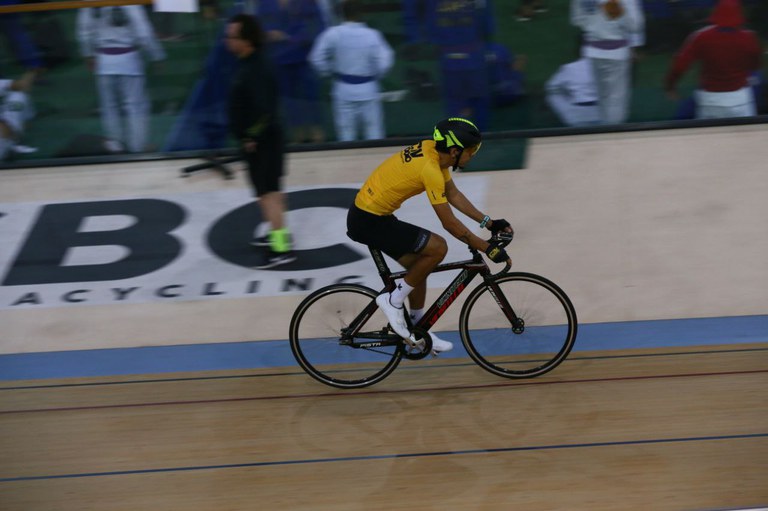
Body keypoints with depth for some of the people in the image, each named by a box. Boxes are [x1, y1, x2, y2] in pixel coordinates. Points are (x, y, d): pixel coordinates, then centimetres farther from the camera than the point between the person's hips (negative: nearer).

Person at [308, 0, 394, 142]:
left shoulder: (333, 33, -9)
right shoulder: (372, 35, -11)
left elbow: (317, 58, -6)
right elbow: (384, 62, -12)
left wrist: (329, 72, 11)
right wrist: (375, 75, 8)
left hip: (344, 90, 1)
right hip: (368, 90, -1)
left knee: (346, 133, 7)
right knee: (374, 131, 7)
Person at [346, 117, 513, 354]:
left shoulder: (432, 150, 2)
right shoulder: (430, 169, -25)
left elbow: (454, 195, 13)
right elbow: (449, 223, -22)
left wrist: (489, 222, 10)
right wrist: (489, 248, -16)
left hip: (370, 214, 10)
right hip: (368, 222, -10)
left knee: (420, 266, 15)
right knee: (438, 248, -14)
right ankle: (393, 299, -2)